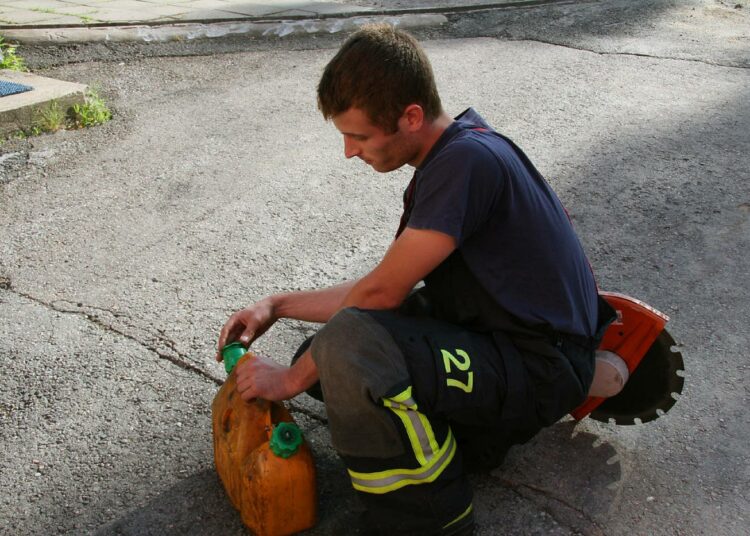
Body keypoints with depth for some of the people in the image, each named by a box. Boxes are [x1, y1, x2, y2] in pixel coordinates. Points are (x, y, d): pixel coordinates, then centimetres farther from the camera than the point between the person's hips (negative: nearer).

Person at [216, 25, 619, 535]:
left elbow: (382, 293, -20)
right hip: (493, 335, 10)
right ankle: (473, 431, 10)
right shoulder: (449, 157, 8)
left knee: (347, 343, -33)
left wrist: (294, 377, -8)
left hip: (542, 368, -10)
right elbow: (387, 293, 9)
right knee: (323, 349, 11)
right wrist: (277, 307, 9)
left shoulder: (468, 161, -23)